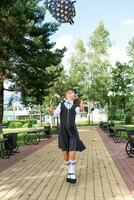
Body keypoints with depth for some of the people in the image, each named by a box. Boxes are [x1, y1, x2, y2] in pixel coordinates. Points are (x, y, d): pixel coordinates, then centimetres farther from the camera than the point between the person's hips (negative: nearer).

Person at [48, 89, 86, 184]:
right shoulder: (61, 104, 5)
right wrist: (51, 111, -31)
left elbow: (80, 110, -19)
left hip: (72, 131, -1)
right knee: (66, 154, 6)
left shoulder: (75, 106, 4)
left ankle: (72, 173, 14)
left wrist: (81, 108, -42)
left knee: (72, 154, -10)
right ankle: (70, 173, 28)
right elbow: (56, 113, -9)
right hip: (63, 131, 1)